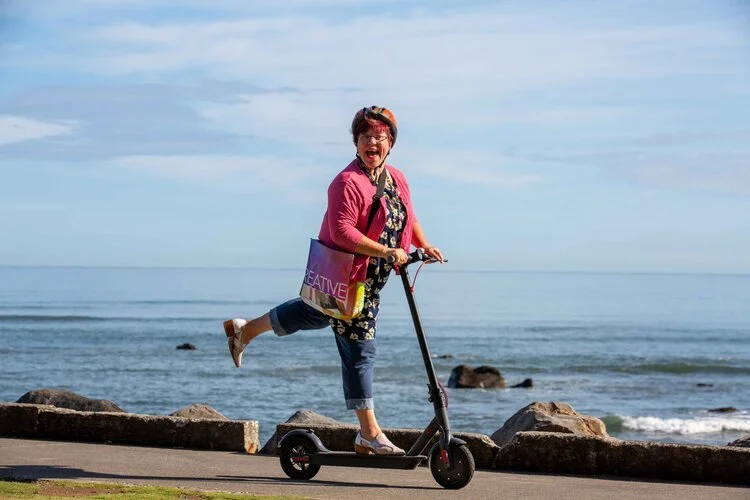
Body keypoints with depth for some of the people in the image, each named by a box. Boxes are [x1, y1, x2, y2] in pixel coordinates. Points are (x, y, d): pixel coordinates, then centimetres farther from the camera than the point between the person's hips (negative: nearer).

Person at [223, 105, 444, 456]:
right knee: (359, 350, -4)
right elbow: (342, 232, -28)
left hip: (371, 279, 9)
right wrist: (387, 252, -30)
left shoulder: (397, 179, 7)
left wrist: (425, 246, 6)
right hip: (345, 276, -9)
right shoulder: (347, 182, -20)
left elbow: (408, 218, 22)